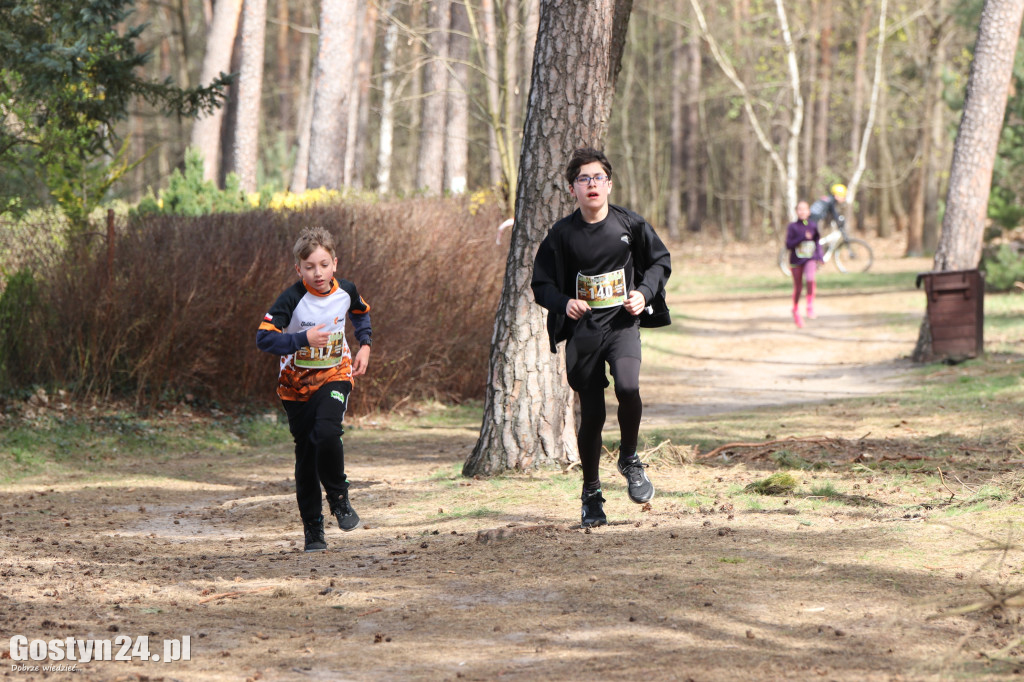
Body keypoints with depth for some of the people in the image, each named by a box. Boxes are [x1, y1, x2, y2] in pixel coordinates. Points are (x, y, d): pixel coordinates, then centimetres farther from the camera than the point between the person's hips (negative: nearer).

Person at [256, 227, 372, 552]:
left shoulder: (346, 291, -5)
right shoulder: (292, 299, -17)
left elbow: (361, 314, 19)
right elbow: (264, 337, -25)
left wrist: (364, 346, 7)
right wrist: (304, 338, -33)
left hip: (335, 375, 1)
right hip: (297, 383, -1)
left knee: (327, 432, -26)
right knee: (306, 455, 3)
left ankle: (338, 497, -3)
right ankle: (312, 528, 15)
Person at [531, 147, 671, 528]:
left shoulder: (629, 224, -1)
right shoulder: (562, 234, -2)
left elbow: (660, 261, 12)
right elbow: (541, 284, 6)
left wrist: (645, 292, -5)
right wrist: (564, 303, -14)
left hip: (622, 324, 0)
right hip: (583, 330, 1)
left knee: (627, 387, -27)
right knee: (591, 414, 1)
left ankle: (629, 459, 0)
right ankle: (591, 492, 22)